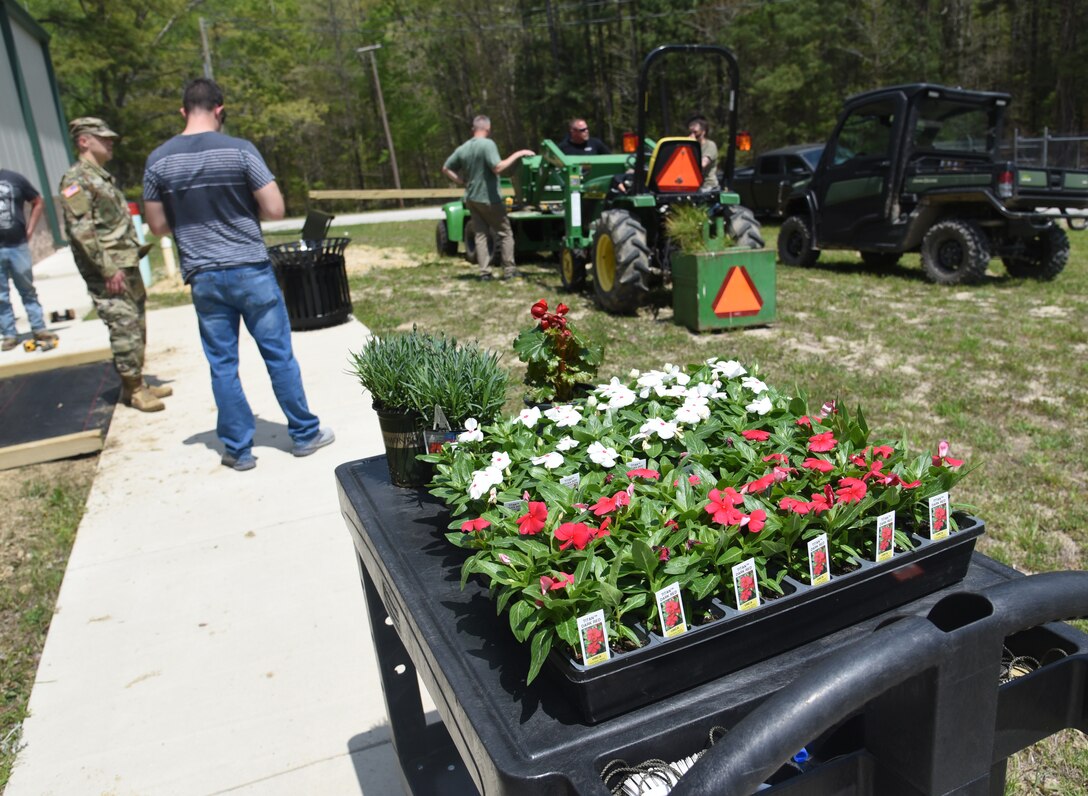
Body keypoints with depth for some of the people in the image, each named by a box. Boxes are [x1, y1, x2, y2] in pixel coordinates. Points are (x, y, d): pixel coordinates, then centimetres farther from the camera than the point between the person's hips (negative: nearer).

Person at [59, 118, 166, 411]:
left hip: (128, 266, 9)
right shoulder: (76, 179, -10)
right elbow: (81, 230, -18)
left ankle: (138, 383, 20)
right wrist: (108, 270, -22)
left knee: (136, 328, 12)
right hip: (107, 272, -9)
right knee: (125, 329, -8)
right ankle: (134, 390, -1)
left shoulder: (103, 177, 20)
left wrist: (137, 249, 17)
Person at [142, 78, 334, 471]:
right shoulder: (240, 150, -8)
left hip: (203, 277, 3)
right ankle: (305, 434, 19)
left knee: (222, 365, 10)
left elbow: (157, 225, 6)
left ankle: (239, 450, 17)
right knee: (279, 355, 8)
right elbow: (275, 209, -9)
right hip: (251, 269, -2)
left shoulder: (158, 161, 2)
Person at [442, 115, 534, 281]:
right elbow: (497, 168, -24)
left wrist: (463, 182, 11)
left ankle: (485, 272, 5)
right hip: (489, 199, -6)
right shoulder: (488, 144, -14)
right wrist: (517, 155, -18)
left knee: (480, 234, 10)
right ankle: (508, 270, 5)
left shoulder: (462, 149, 7)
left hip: (472, 198, 6)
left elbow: (446, 169, 11)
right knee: (505, 233, 5)